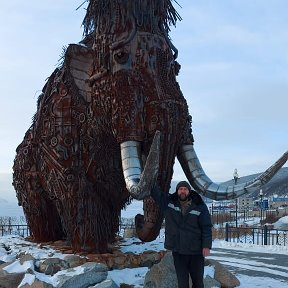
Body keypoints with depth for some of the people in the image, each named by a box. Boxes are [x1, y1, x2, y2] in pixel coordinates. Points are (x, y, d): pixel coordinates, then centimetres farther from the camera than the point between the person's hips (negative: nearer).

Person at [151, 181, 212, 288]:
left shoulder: (200, 207, -4)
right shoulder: (168, 202, 1)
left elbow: (206, 227, -4)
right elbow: (155, 192, 1)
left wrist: (206, 246, -11)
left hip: (196, 251, -1)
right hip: (177, 251, 1)